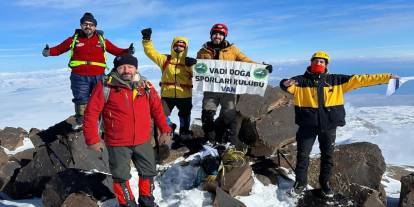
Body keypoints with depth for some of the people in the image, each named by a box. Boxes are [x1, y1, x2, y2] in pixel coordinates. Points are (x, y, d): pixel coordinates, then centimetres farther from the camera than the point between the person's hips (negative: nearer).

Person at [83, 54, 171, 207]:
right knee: (121, 176, 11)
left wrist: (164, 130, 7)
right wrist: (92, 139, -11)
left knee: (149, 171, 18)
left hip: (143, 142, 4)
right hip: (118, 144, -4)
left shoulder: (145, 85, 1)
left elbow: (157, 108, 9)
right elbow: (91, 113, -10)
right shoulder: (105, 86, -12)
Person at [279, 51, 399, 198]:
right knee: (303, 154, 6)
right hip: (308, 125, -2)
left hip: (328, 125, 2)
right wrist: (286, 84, -37)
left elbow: (359, 80, 3)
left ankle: (325, 183, 33)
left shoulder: (336, 80, 3)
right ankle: (301, 182, 25)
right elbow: (287, 85, -11)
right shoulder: (301, 80, -2)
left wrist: (386, 77, 2)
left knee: (327, 156, 13)